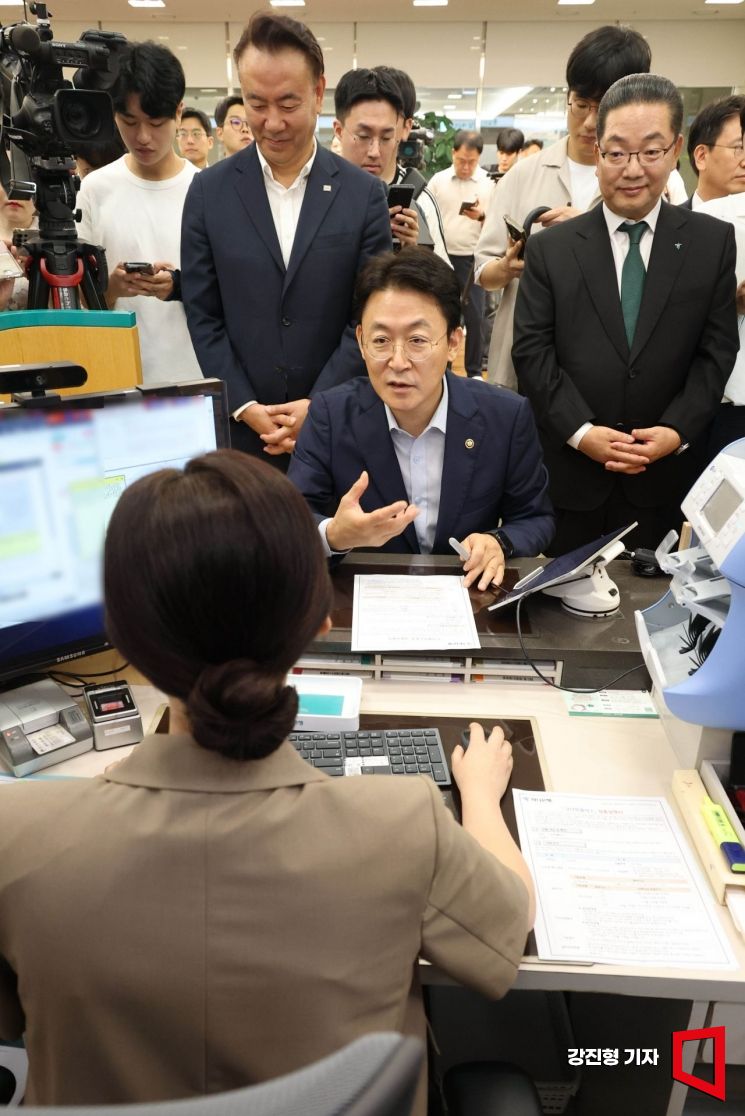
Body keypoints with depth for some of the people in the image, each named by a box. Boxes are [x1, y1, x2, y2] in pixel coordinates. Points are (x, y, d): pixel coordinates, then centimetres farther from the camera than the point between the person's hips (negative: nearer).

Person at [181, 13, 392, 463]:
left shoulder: (364, 194, -1)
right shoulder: (209, 191, 1)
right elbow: (203, 315, 1)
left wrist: (317, 405, -10)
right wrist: (245, 407, -8)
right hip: (238, 426, 1)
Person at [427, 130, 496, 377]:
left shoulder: (490, 183, 0)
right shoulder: (438, 180, 3)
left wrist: (482, 216, -19)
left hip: (473, 259, -1)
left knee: (474, 317, 1)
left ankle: (474, 371, 12)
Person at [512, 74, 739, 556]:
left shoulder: (713, 242, 4)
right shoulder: (550, 248, 2)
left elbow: (717, 351, 2)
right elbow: (531, 350, -4)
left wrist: (678, 430, -12)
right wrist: (580, 431, -14)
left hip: (662, 475, 1)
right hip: (569, 472, -1)